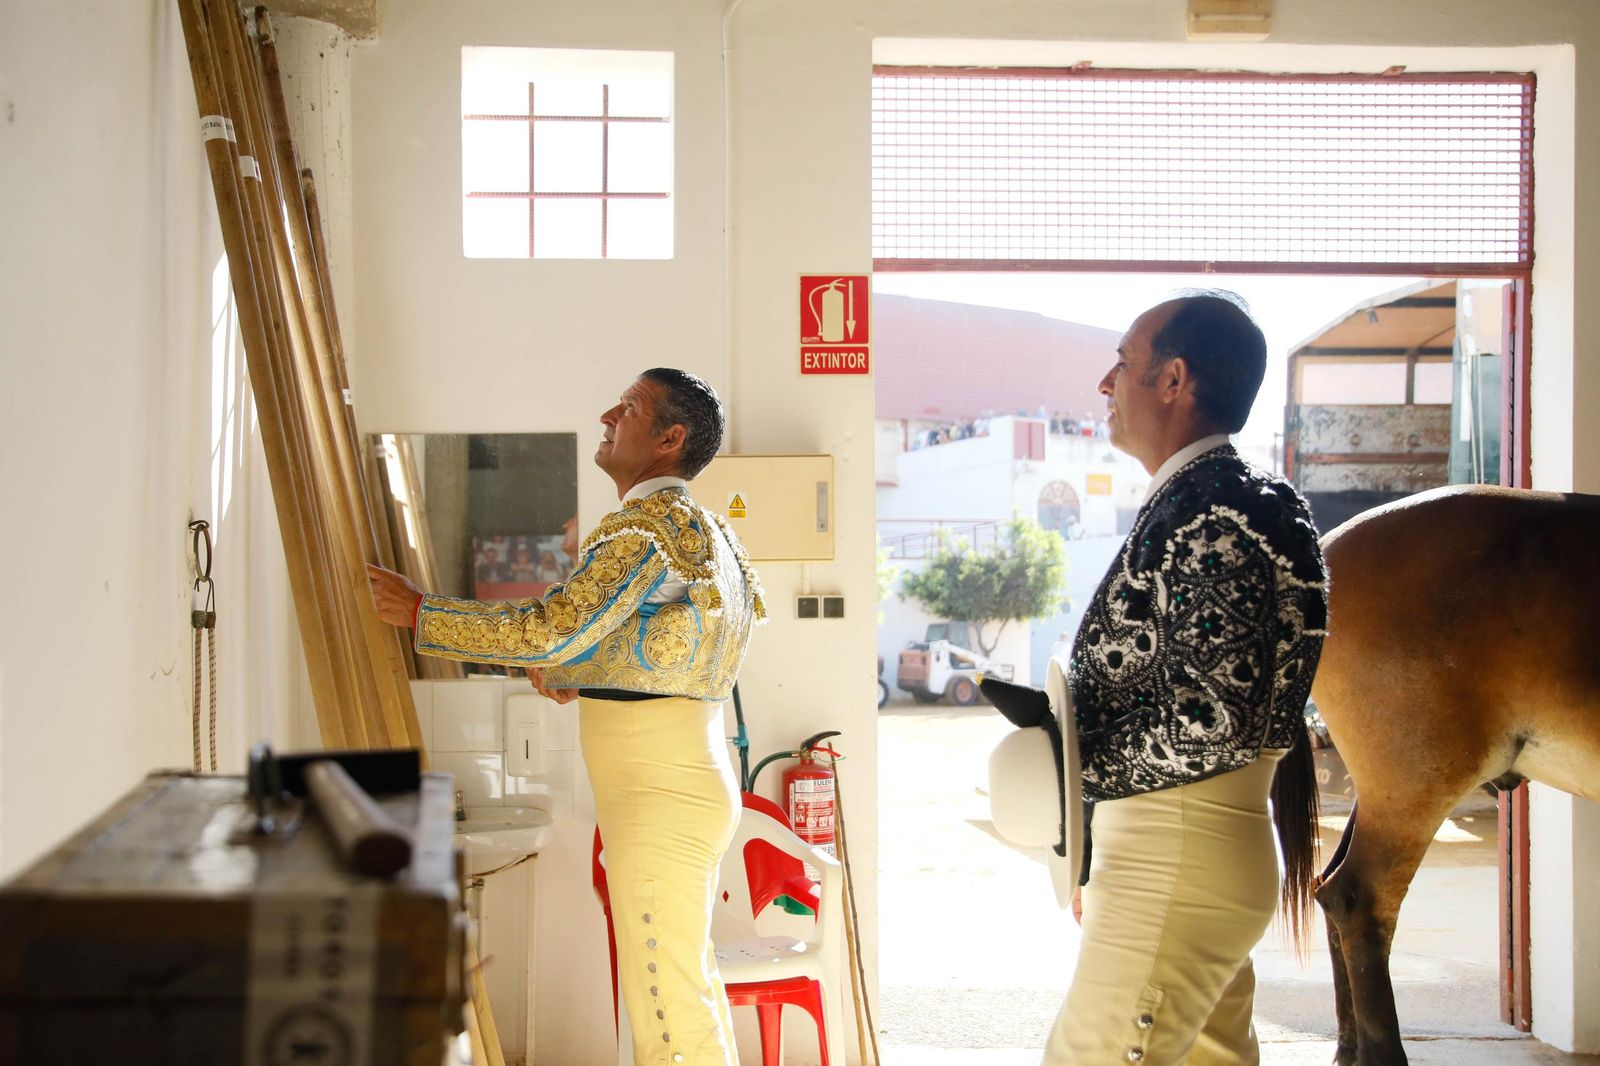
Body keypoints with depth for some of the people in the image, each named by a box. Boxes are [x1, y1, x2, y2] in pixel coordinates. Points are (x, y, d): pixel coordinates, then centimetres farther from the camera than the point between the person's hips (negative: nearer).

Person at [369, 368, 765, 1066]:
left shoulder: (651, 523, -14)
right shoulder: (705, 528, 17)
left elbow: (550, 632, -22)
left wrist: (419, 613, -13)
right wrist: (579, 679, 12)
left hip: (659, 797, -10)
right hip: (688, 782, 10)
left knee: (664, 1006, -6)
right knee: (688, 989, 15)